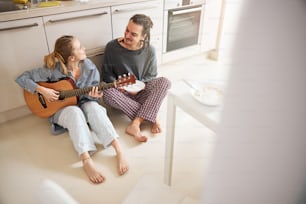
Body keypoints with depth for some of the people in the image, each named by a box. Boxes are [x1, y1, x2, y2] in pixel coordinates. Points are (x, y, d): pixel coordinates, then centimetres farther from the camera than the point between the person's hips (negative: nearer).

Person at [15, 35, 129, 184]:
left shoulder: (89, 67, -8)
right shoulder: (53, 70, -17)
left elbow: (96, 92, -2)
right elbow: (22, 78, -12)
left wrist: (94, 95, -25)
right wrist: (42, 90, -25)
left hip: (84, 103, 2)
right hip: (60, 109, -2)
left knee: (93, 107, -34)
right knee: (75, 112, -38)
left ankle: (118, 150, -43)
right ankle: (87, 161, -46)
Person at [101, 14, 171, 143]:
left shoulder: (149, 50, -9)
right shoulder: (112, 47, -10)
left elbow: (151, 76, 1)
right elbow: (106, 74, -1)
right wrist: (117, 85, -20)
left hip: (141, 92, 1)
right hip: (122, 93, 0)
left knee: (165, 82, -26)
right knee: (108, 94, -35)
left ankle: (136, 123, -36)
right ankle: (151, 117, -29)